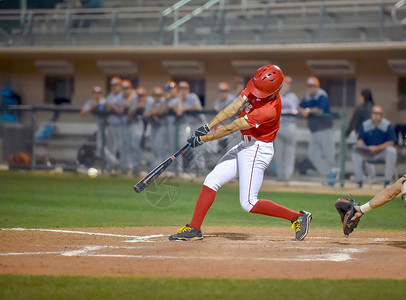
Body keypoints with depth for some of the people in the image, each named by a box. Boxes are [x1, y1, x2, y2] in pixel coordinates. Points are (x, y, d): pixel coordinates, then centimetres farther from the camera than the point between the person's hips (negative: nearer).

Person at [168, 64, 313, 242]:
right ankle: (193, 229, 11)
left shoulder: (269, 109, -30)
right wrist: (208, 126, -17)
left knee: (248, 203, -9)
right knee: (211, 181, 6)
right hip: (245, 147, 9)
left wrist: (202, 139, -21)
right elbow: (233, 108, -6)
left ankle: (298, 217, 0)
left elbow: (231, 128, -26)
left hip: (258, 150, -9)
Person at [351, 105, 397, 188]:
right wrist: (359, 144, -24)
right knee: (356, 153, -25)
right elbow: (360, 139, 2)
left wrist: (377, 148, -24)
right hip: (367, 152, 2)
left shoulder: (387, 125, -8)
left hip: (382, 151, -2)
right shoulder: (365, 125, 0)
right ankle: (359, 181, -17)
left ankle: (387, 182, -27)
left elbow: (391, 142, -12)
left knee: (392, 151, -33)